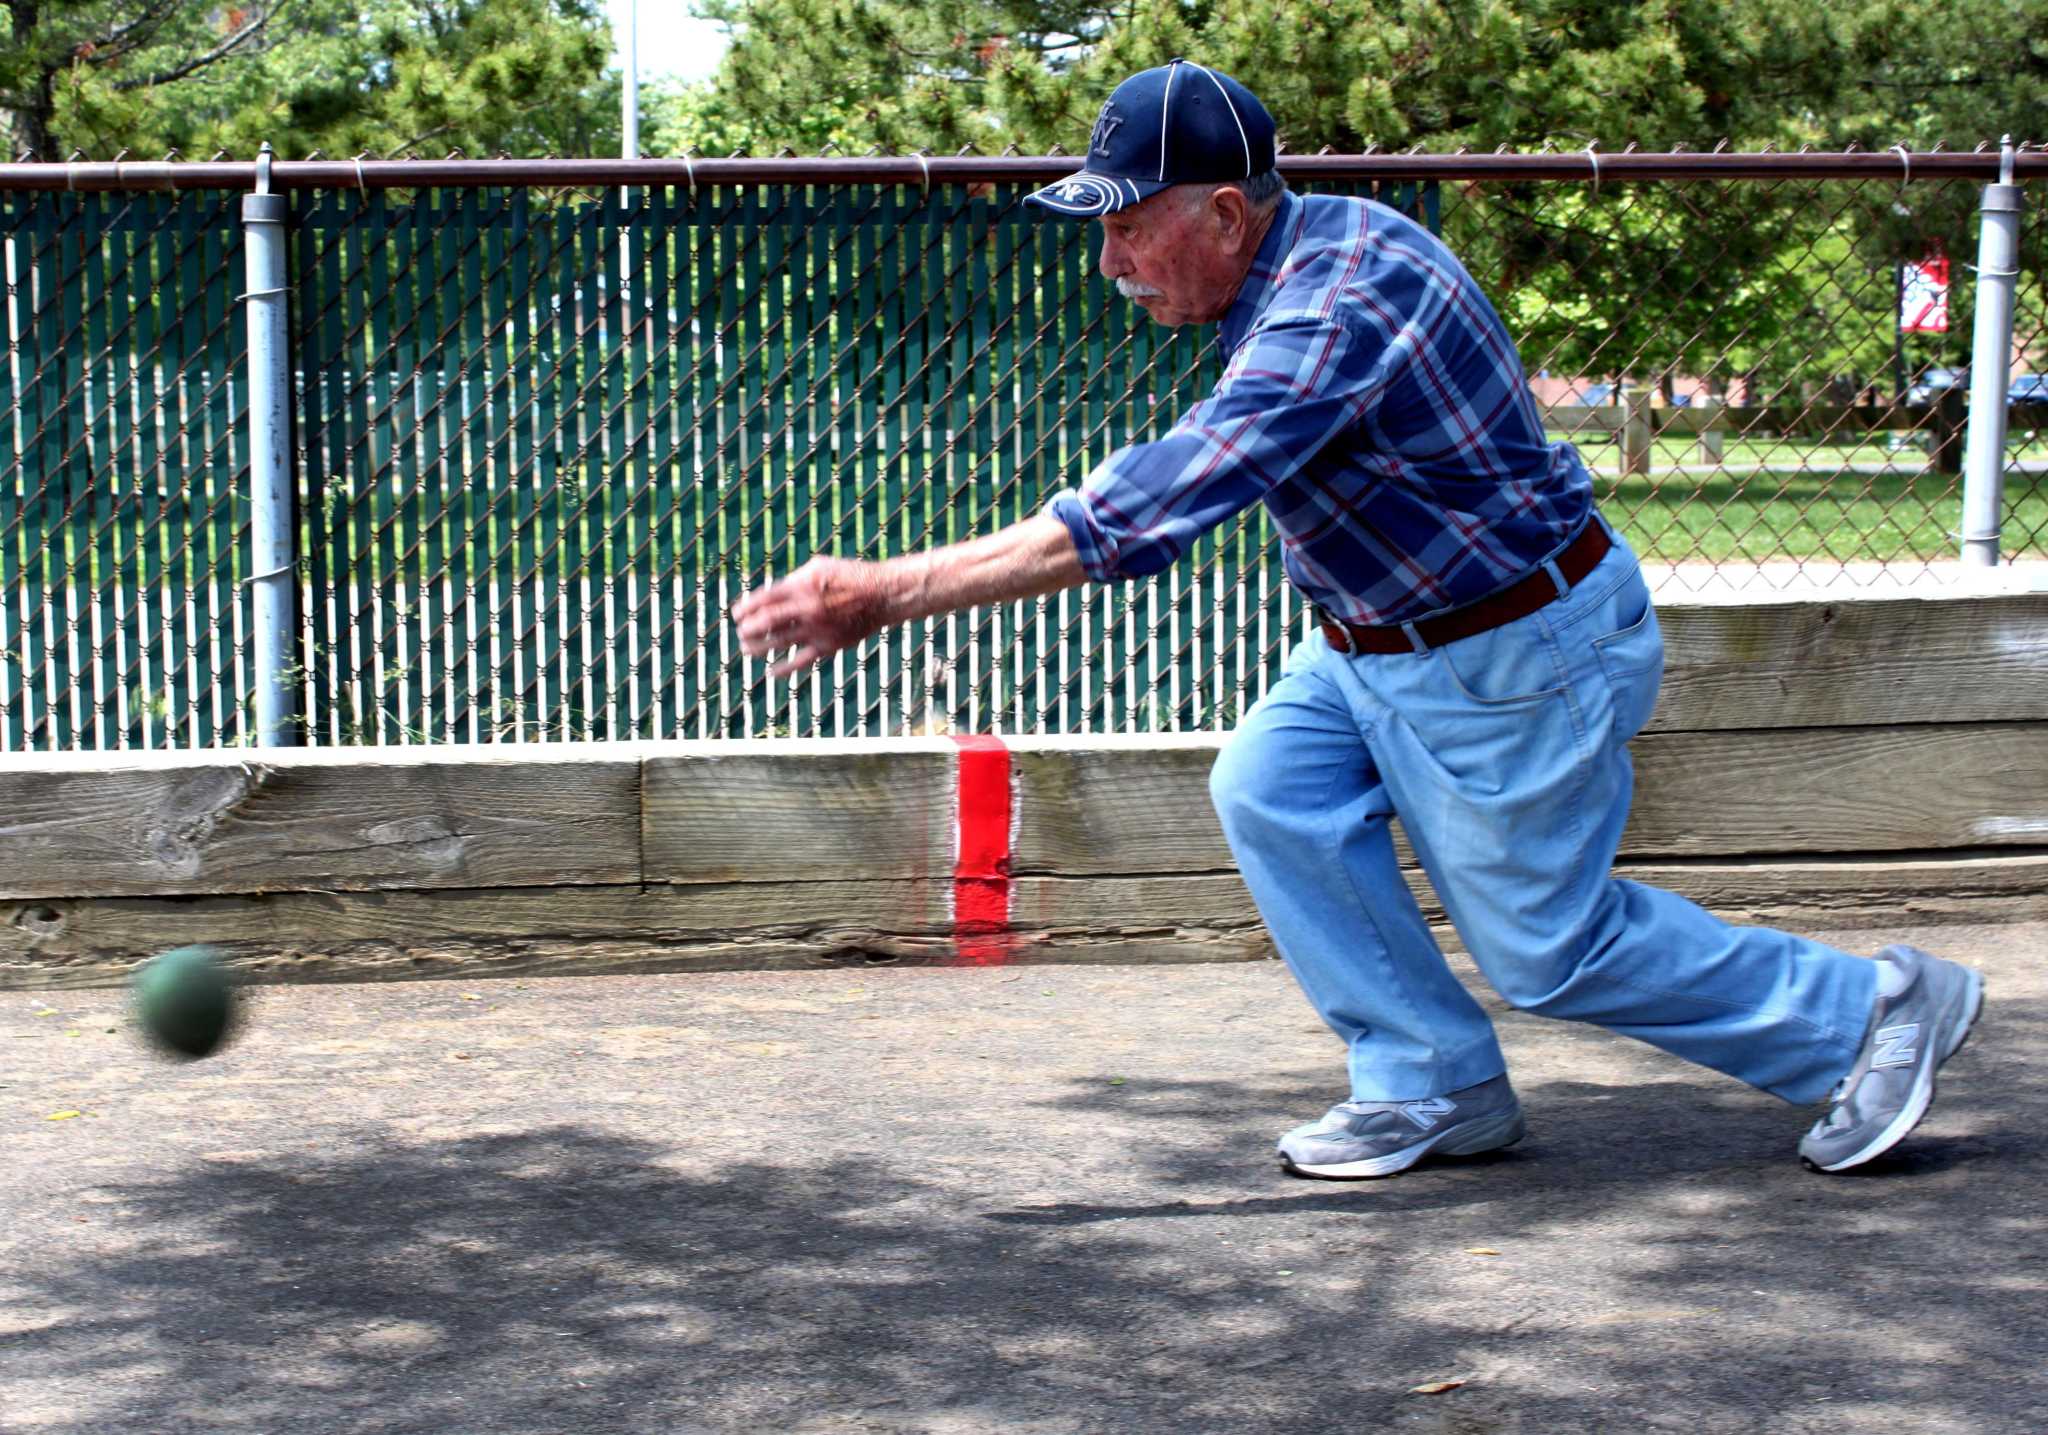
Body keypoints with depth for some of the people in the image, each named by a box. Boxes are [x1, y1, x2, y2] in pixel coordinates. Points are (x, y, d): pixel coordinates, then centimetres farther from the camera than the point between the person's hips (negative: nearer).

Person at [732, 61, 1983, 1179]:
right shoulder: (1320, 241, -2)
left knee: (1547, 944, 3)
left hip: (1516, 662, -9)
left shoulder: (1333, 318, -33)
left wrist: (888, 593, -41)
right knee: (1272, 794, 0)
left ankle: (1873, 1012, 20)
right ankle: (1438, 1088, 9)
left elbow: (1136, 518, -40)